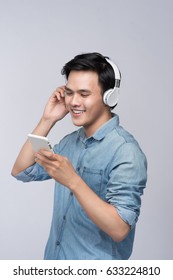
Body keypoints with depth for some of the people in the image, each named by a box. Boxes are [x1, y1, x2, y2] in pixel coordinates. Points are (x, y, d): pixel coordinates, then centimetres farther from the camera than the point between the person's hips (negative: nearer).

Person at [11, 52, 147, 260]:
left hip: (95, 271, -7)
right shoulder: (70, 141, 3)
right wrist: (47, 120, -5)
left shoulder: (125, 151, -21)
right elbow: (21, 172, 2)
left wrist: (73, 181, -34)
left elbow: (119, 229, -26)